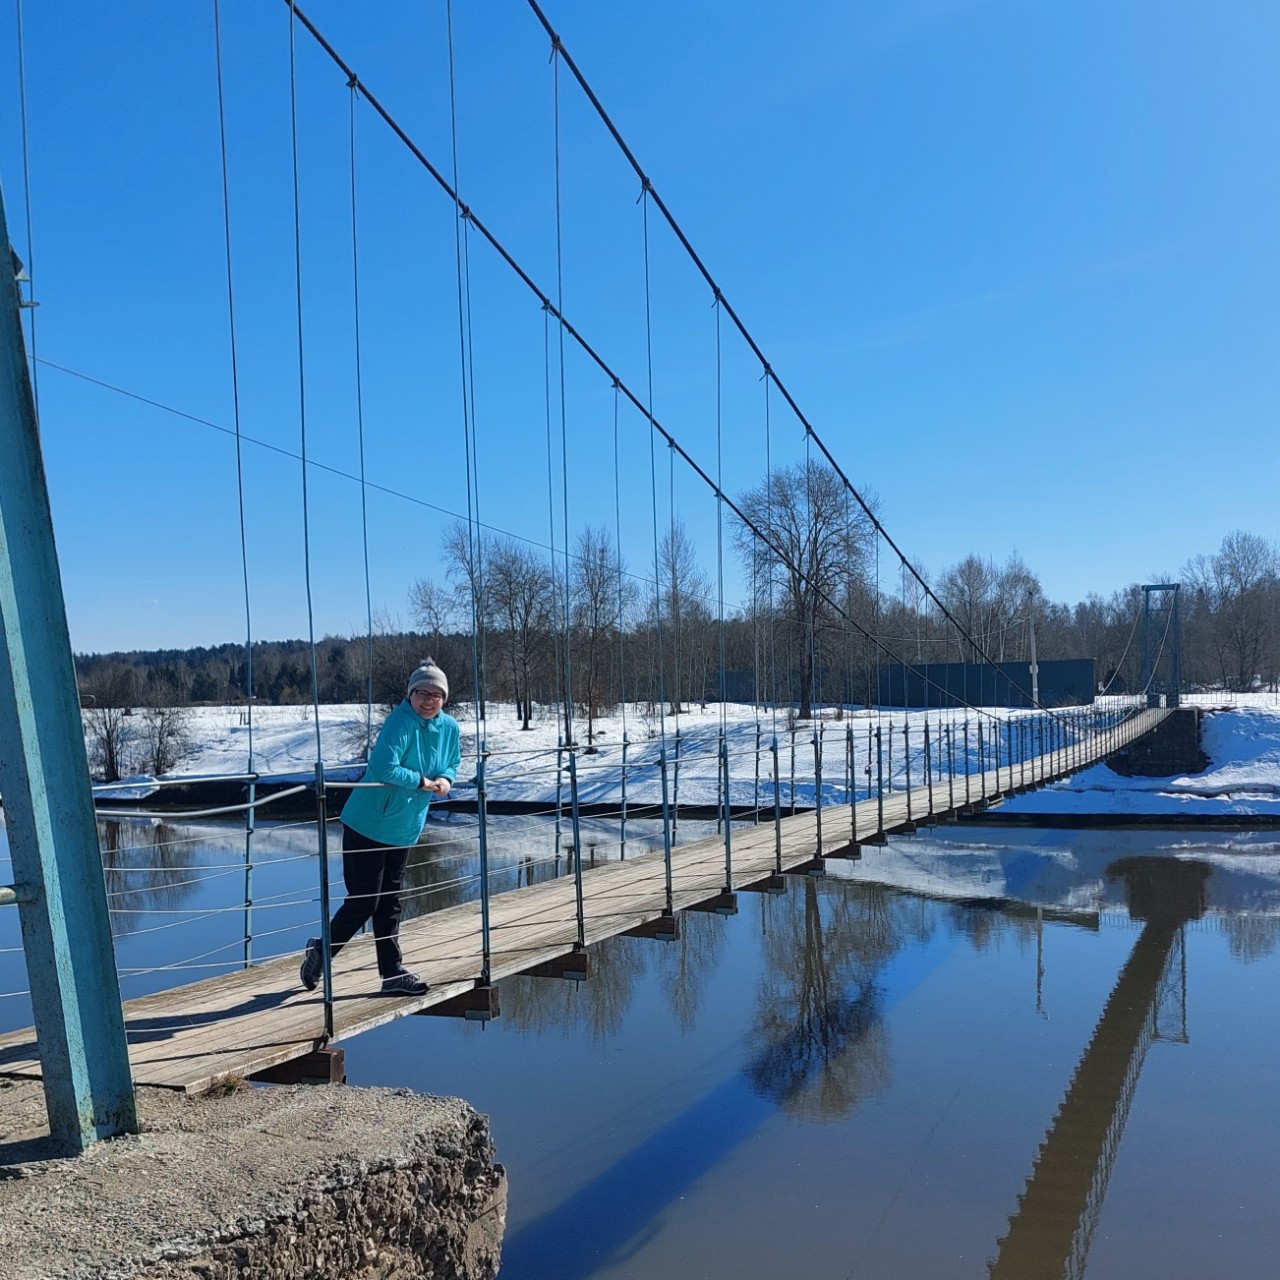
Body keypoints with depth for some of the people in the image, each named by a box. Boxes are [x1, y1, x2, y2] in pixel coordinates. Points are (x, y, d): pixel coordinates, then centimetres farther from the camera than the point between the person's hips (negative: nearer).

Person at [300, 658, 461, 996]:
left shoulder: (450, 728, 1)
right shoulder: (400, 722, -22)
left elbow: (452, 764, 18)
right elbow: (384, 768, -32)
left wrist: (445, 780, -4)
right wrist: (423, 781, -22)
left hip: (404, 829, 7)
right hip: (367, 825, -7)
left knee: (389, 902, 14)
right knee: (363, 902, -3)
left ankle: (393, 973, 18)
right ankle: (321, 950, 21)